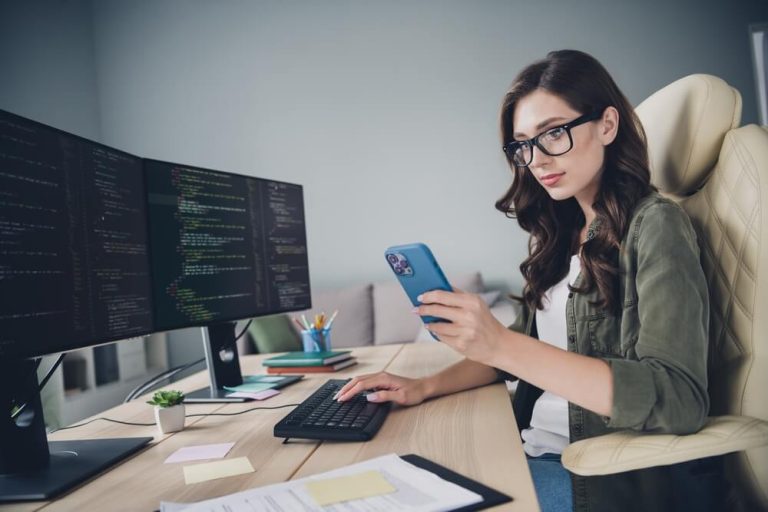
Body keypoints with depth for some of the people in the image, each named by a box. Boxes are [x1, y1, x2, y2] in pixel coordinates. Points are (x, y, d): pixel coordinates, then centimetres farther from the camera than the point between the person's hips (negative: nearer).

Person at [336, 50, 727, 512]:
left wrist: (500, 344, -29)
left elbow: (679, 401, -21)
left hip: (627, 475, -5)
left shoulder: (654, 225, -12)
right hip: (538, 449, 6)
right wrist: (425, 387, -3)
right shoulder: (561, 234, 8)